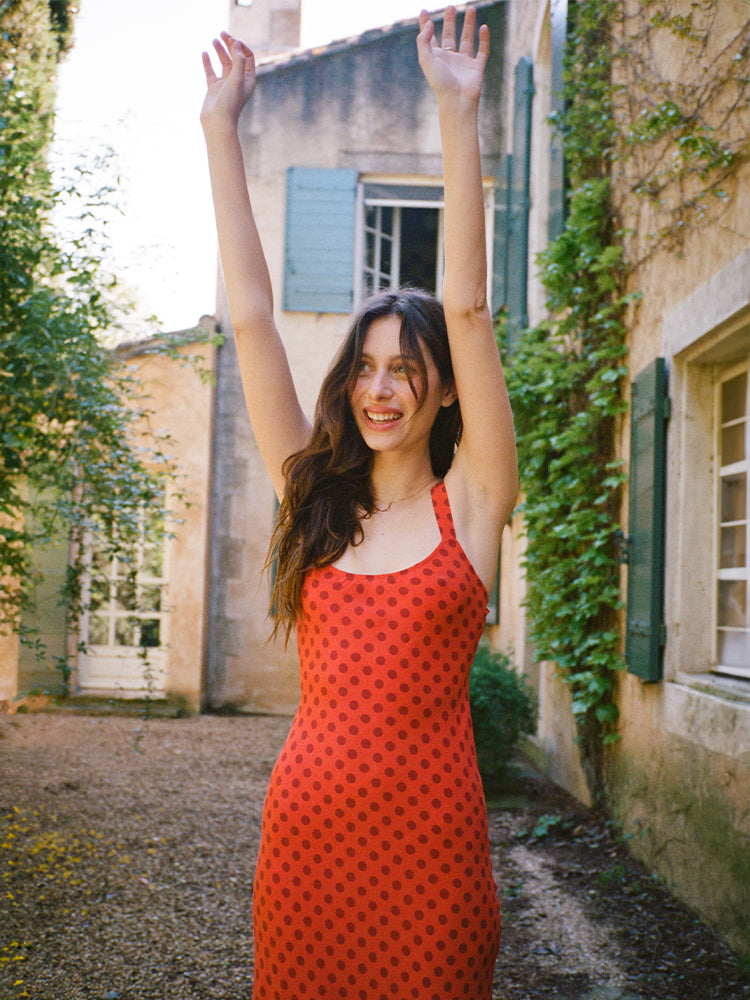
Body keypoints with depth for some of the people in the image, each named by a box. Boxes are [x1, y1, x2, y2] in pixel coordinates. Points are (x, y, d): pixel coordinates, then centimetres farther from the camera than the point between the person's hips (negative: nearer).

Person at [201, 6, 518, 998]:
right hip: (304, 819, 3)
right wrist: (220, 130, 4)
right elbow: (252, 319, 4)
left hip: (429, 831, -3)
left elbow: (468, 310, -9)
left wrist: (459, 116, -12)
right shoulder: (315, 497, 7)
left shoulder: (470, 503, -1)